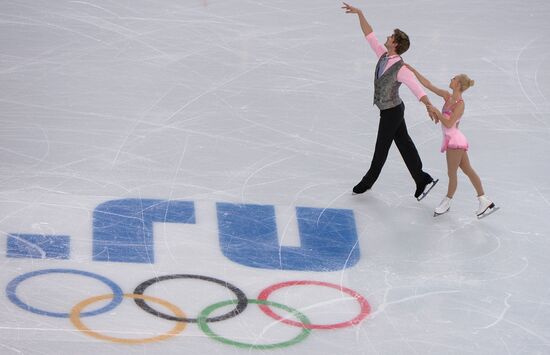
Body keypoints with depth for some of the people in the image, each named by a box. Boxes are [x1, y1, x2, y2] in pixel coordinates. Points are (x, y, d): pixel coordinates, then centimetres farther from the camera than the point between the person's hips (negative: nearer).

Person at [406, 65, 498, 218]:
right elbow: (428, 85, 5)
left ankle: (446, 203, 24)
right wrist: (413, 70, 3)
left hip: (455, 141, -9)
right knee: (468, 171, 13)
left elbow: (449, 124, -25)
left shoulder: (460, 104, -19)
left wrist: (436, 111, -20)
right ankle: (485, 202, 19)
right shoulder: (447, 96, 3)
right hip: (453, 140, 9)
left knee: (452, 174, 8)